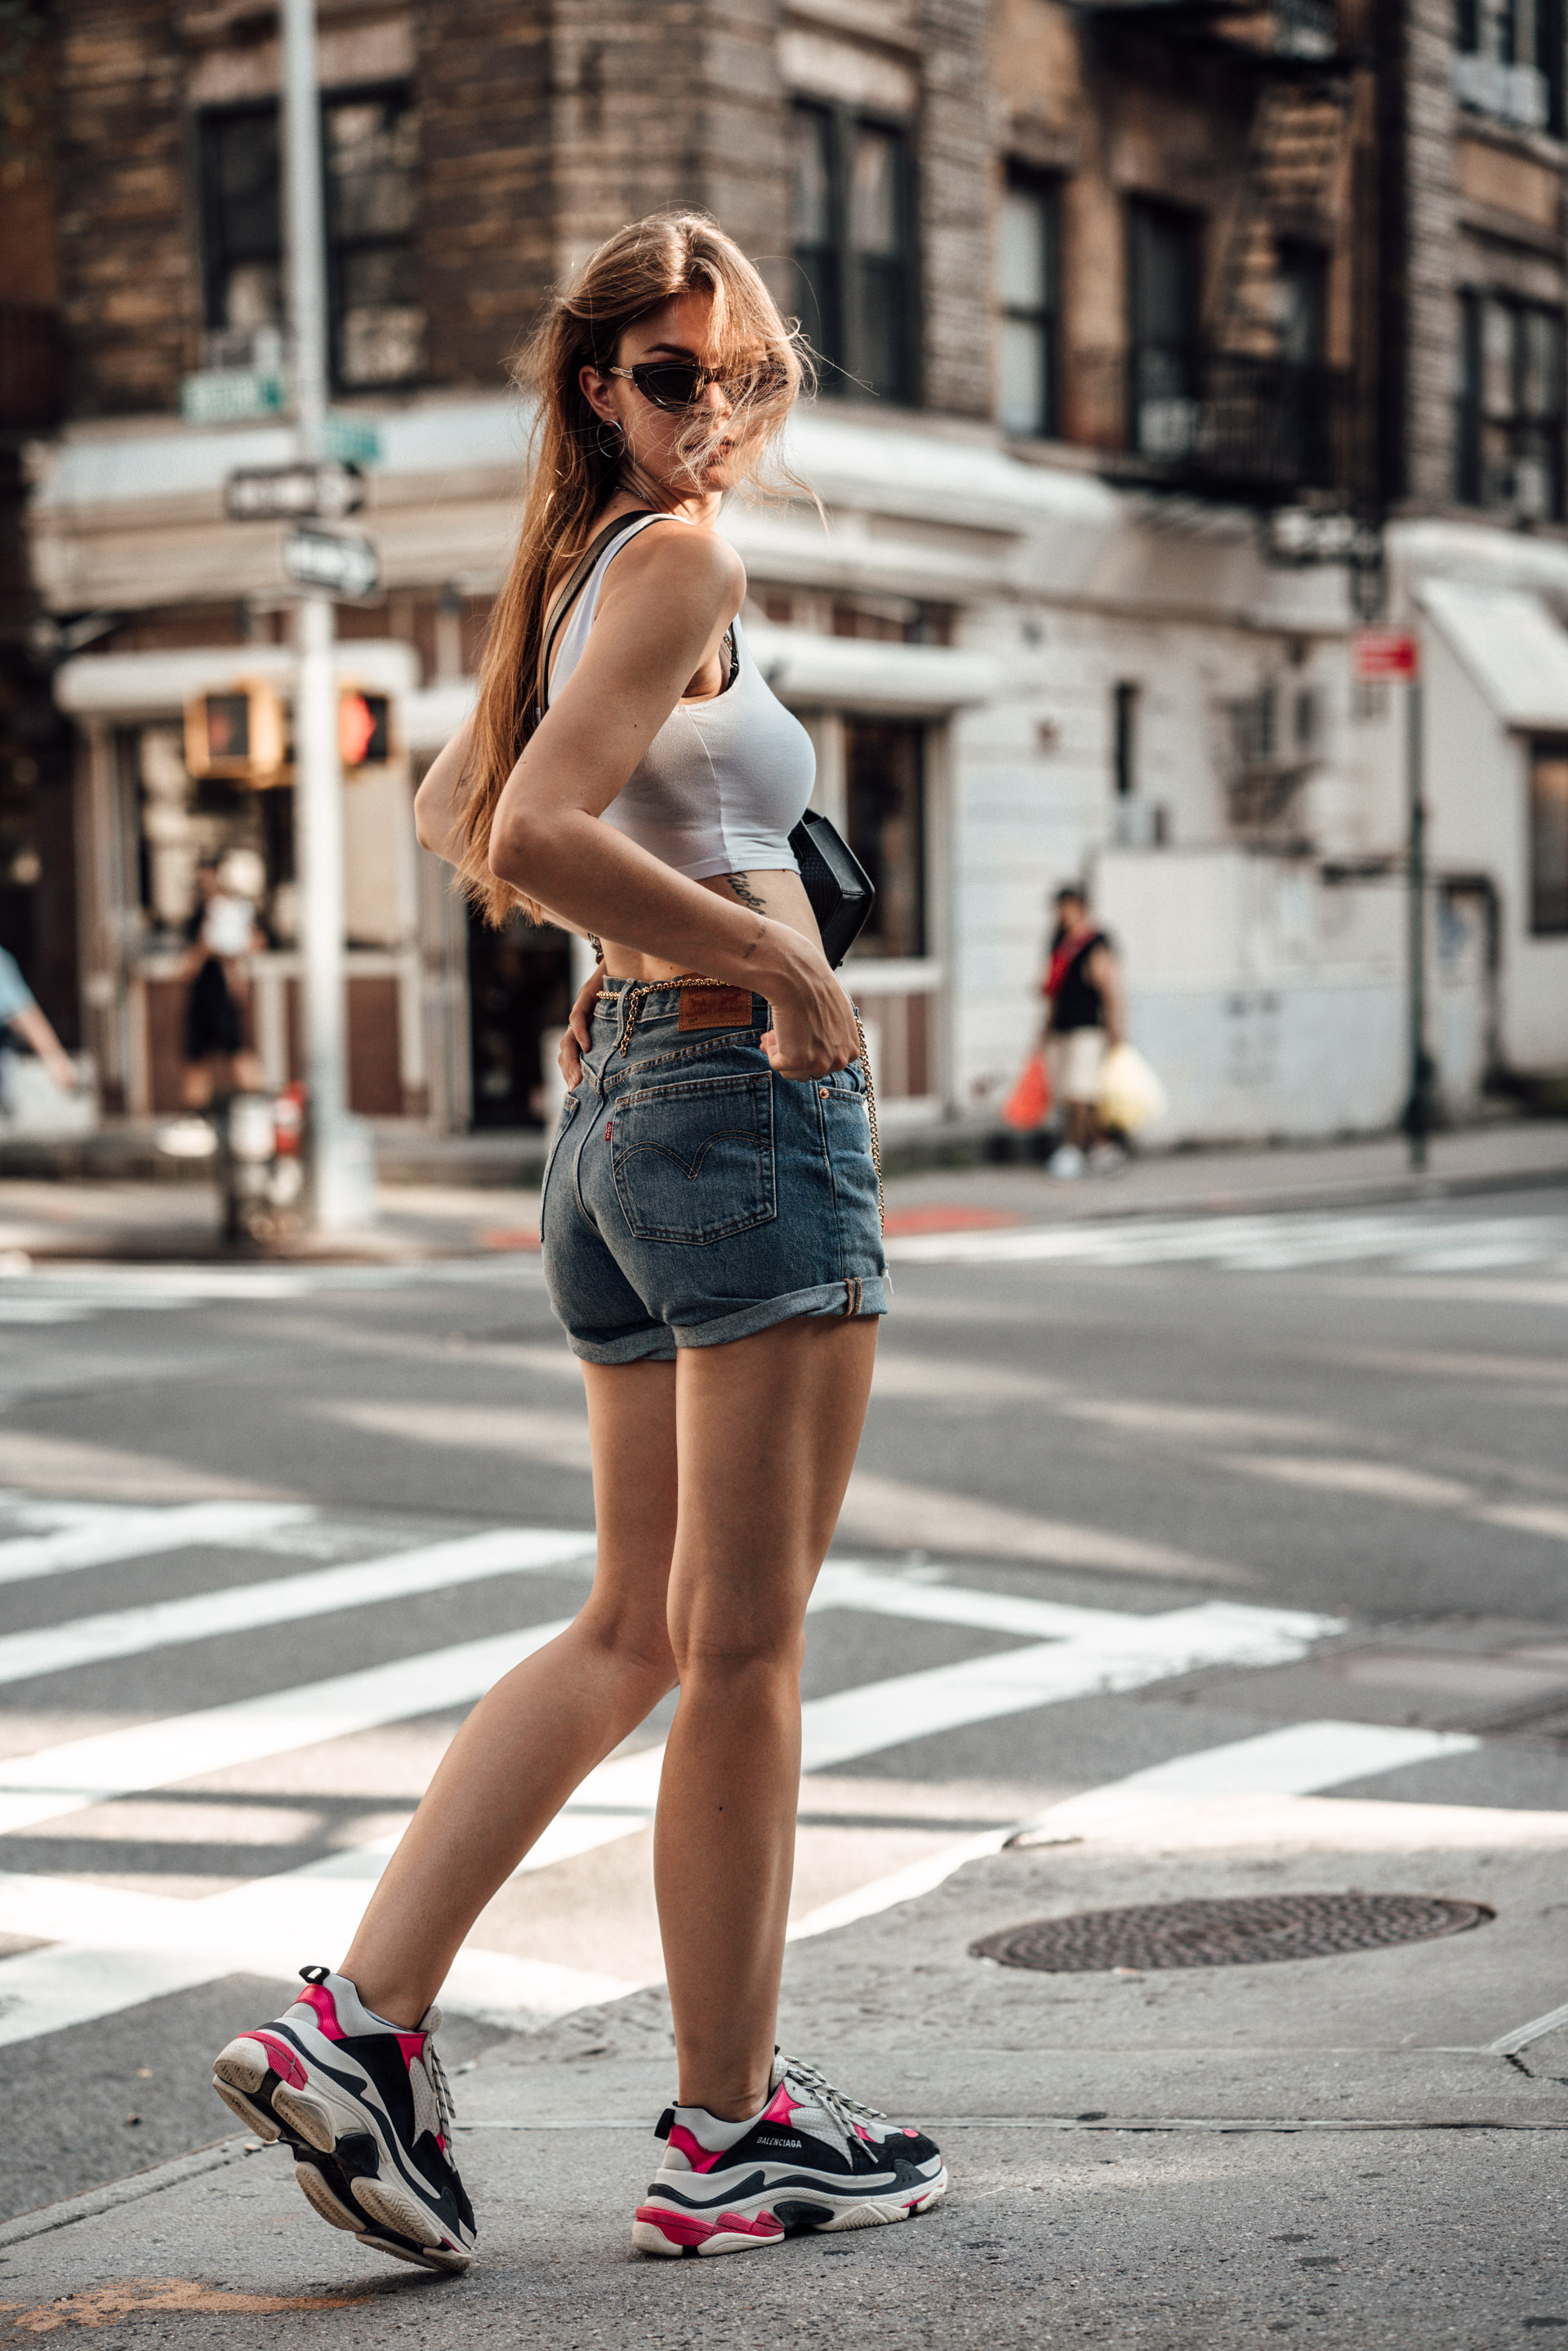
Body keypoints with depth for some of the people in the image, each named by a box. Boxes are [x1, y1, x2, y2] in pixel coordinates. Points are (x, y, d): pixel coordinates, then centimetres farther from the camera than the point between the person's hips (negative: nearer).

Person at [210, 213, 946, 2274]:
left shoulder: (582, 568, 16)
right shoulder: (681, 561, -11)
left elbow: (459, 815, 29)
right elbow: (537, 835, -24)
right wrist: (777, 958, -16)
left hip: (619, 1106, 9)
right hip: (747, 1103, -9)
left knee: (637, 1630, 15)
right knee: (744, 1648, 0)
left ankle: (366, 2019, 8)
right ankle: (733, 2133, 10)